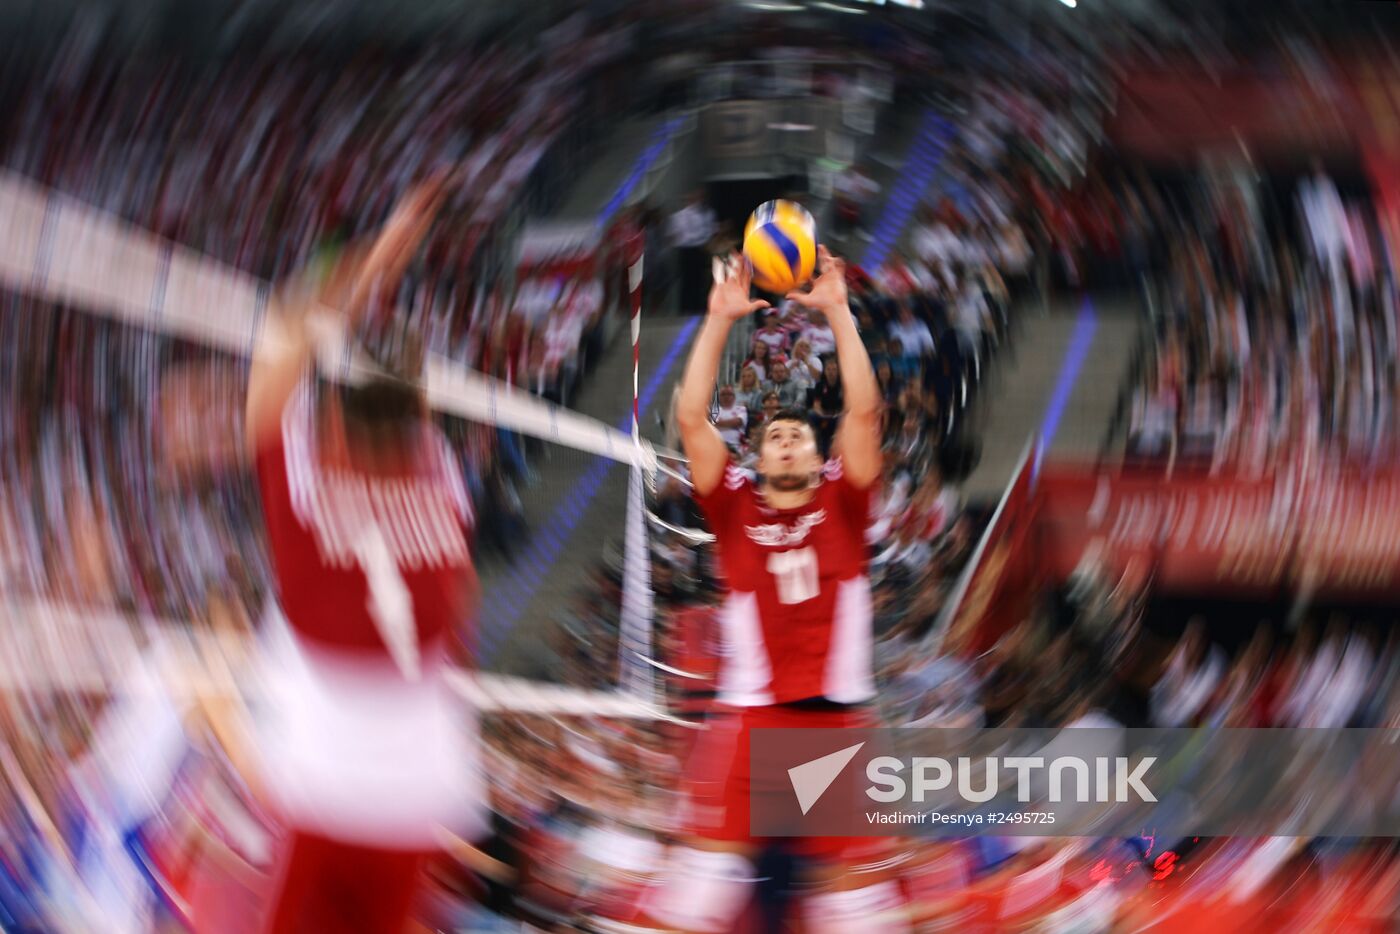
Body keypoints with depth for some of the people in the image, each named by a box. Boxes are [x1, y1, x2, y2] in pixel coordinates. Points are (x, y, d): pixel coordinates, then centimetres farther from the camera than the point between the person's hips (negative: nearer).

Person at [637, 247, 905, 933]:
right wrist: (719, 321, -3)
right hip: (750, 710, -1)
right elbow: (692, 419, 1)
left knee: (852, 876, 2)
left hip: (838, 710, 1)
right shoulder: (735, 505, 10)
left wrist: (837, 312, -4)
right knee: (711, 858, -10)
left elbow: (863, 412, 0)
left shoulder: (842, 502, 10)